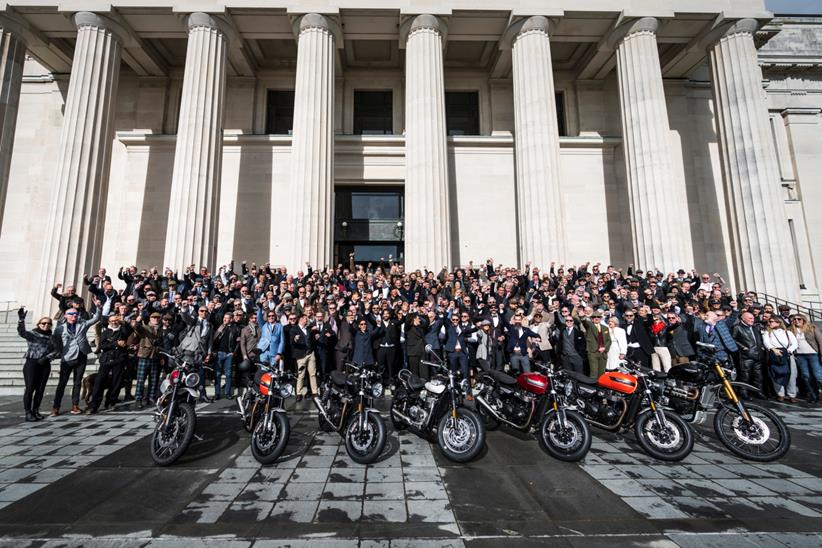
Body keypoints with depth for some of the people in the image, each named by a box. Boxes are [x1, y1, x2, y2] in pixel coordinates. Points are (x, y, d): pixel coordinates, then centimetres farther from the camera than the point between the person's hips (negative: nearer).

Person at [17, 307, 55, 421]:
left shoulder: (51, 337, 11)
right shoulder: (32, 334, 1)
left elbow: (55, 350, 10)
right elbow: (21, 332, -20)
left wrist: (46, 357, -8)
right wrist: (21, 319, -34)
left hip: (45, 364, 3)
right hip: (31, 363, -3)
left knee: (41, 388, 5)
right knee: (30, 388, -7)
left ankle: (36, 411, 14)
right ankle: (28, 413, -2)